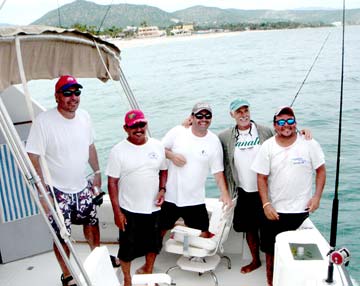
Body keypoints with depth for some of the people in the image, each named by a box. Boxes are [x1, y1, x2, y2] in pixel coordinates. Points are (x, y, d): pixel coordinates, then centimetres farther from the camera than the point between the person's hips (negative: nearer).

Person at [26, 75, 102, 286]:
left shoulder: (85, 117, -3)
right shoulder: (44, 122, -21)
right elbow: (33, 159, -19)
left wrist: (97, 172, 12)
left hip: (82, 187, 6)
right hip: (57, 191, -5)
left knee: (92, 222, 22)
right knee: (62, 236, 5)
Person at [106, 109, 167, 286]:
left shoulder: (157, 146, -1)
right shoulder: (118, 151, -12)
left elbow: (163, 170, 11)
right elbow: (112, 182, -10)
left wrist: (162, 189, -6)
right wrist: (117, 211, -12)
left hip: (153, 207, 4)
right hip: (129, 210, -3)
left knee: (153, 244, 20)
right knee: (128, 247, 11)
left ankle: (148, 272, 45)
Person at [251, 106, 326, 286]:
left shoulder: (309, 144, -5)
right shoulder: (267, 147, -4)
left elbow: (321, 170, 4)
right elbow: (262, 178, -3)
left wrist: (317, 196, -5)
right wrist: (266, 204, -11)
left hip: (301, 210, -1)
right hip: (273, 210, 1)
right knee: (271, 251, 12)